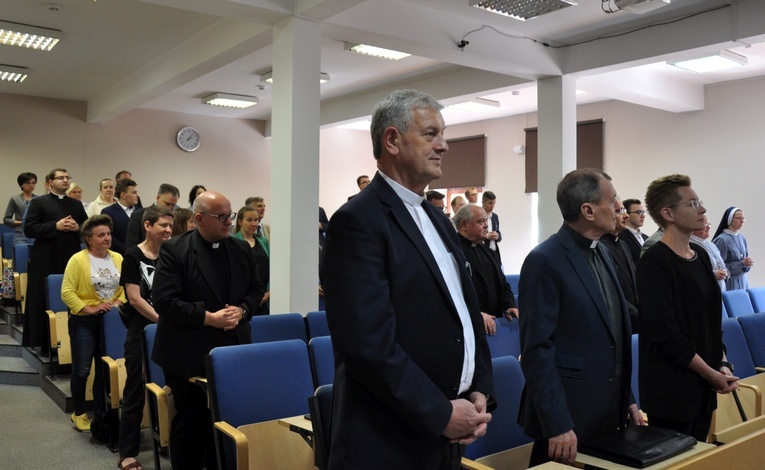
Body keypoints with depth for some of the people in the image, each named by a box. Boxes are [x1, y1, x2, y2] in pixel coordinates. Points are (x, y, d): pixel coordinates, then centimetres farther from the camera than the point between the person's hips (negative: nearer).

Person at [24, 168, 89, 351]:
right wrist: (55, 226, -15)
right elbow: (29, 229, -7)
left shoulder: (76, 204, 15)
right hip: (46, 261, -3)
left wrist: (77, 227, -6)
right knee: (46, 303, 1)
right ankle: (46, 343, 10)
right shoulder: (38, 202, 2)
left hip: (71, 259, 4)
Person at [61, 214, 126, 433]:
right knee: (82, 369, 2)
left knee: (106, 369, 11)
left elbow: (126, 286, 9)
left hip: (111, 321, 4)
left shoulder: (117, 258, 3)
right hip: (84, 321, -4)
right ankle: (79, 413, 20)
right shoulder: (77, 260, -11)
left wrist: (119, 303, -8)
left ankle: (101, 412, 24)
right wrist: (89, 309, -19)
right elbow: (67, 292, -14)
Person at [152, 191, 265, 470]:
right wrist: (209, 318, -20)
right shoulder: (174, 250, -10)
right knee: (190, 423, 8)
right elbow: (164, 300, -16)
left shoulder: (241, 250, 7)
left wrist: (242, 310, -8)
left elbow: (256, 288, 13)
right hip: (189, 355, -4)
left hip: (232, 350, 5)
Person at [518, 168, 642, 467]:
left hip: (610, 410, 8)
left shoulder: (599, 251, 8)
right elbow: (537, 349, -19)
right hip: (567, 415, -8)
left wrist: (626, 398, 14)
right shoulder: (545, 261, -18)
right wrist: (557, 424, -19)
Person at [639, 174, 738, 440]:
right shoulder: (654, 263, -16)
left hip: (703, 384, 8)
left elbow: (712, 317, 16)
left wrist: (722, 363, 4)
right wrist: (711, 373, -13)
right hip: (671, 387, -8)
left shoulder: (700, 255, 10)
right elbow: (664, 330, -20)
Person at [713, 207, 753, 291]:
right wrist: (741, 264, -17)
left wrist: (748, 263, -5)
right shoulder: (722, 240, -13)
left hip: (743, 281, 6)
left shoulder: (742, 238, 7)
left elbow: (746, 258, 17)